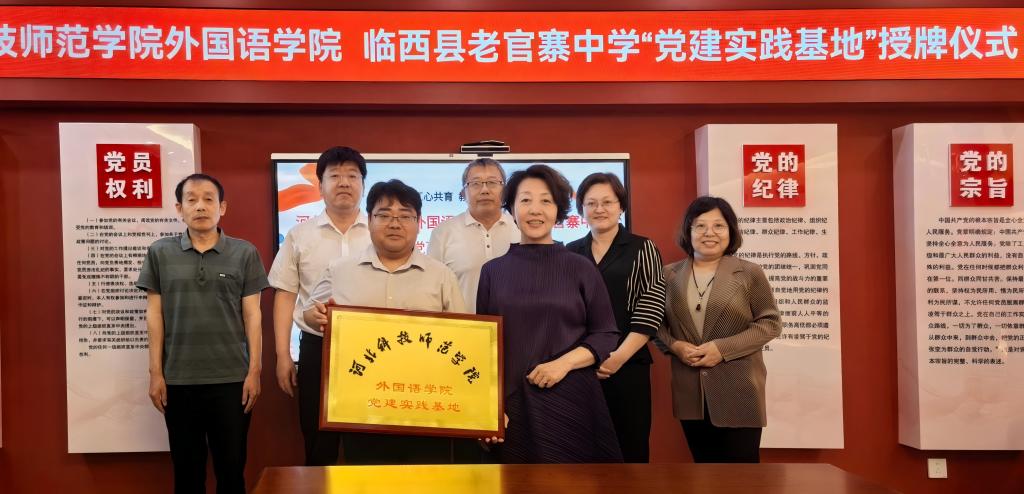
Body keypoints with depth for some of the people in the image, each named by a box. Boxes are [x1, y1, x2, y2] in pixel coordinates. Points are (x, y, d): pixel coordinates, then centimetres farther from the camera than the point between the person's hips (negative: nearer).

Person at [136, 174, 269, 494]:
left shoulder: (244, 254, 1)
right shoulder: (160, 253, 3)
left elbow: (252, 315, 2)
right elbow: (155, 314, 5)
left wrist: (254, 371, -3)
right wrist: (156, 372, 1)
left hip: (231, 379, -1)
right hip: (179, 380, 1)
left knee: (232, 467, 6)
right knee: (186, 468, 11)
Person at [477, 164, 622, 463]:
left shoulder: (581, 269, 3)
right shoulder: (493, 271, 6)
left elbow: (607, 335, 3)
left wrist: (564, 363, -12)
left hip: (570, 399, 0)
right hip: (511, 403, 1)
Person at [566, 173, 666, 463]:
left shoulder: (642, 249, 3)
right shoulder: (570, 253, 11)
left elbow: (650, 311, -5)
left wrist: (618, 358, -14)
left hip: (627, 366, -2)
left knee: (631, 447, 1)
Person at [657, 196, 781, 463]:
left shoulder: (749, 273, -2)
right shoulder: (670, 275, 6)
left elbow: (770, 322, -4)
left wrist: (723, 348, -15)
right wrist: (674, 345, -10)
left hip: (738, 391, -3)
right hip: (690, 393, 3)